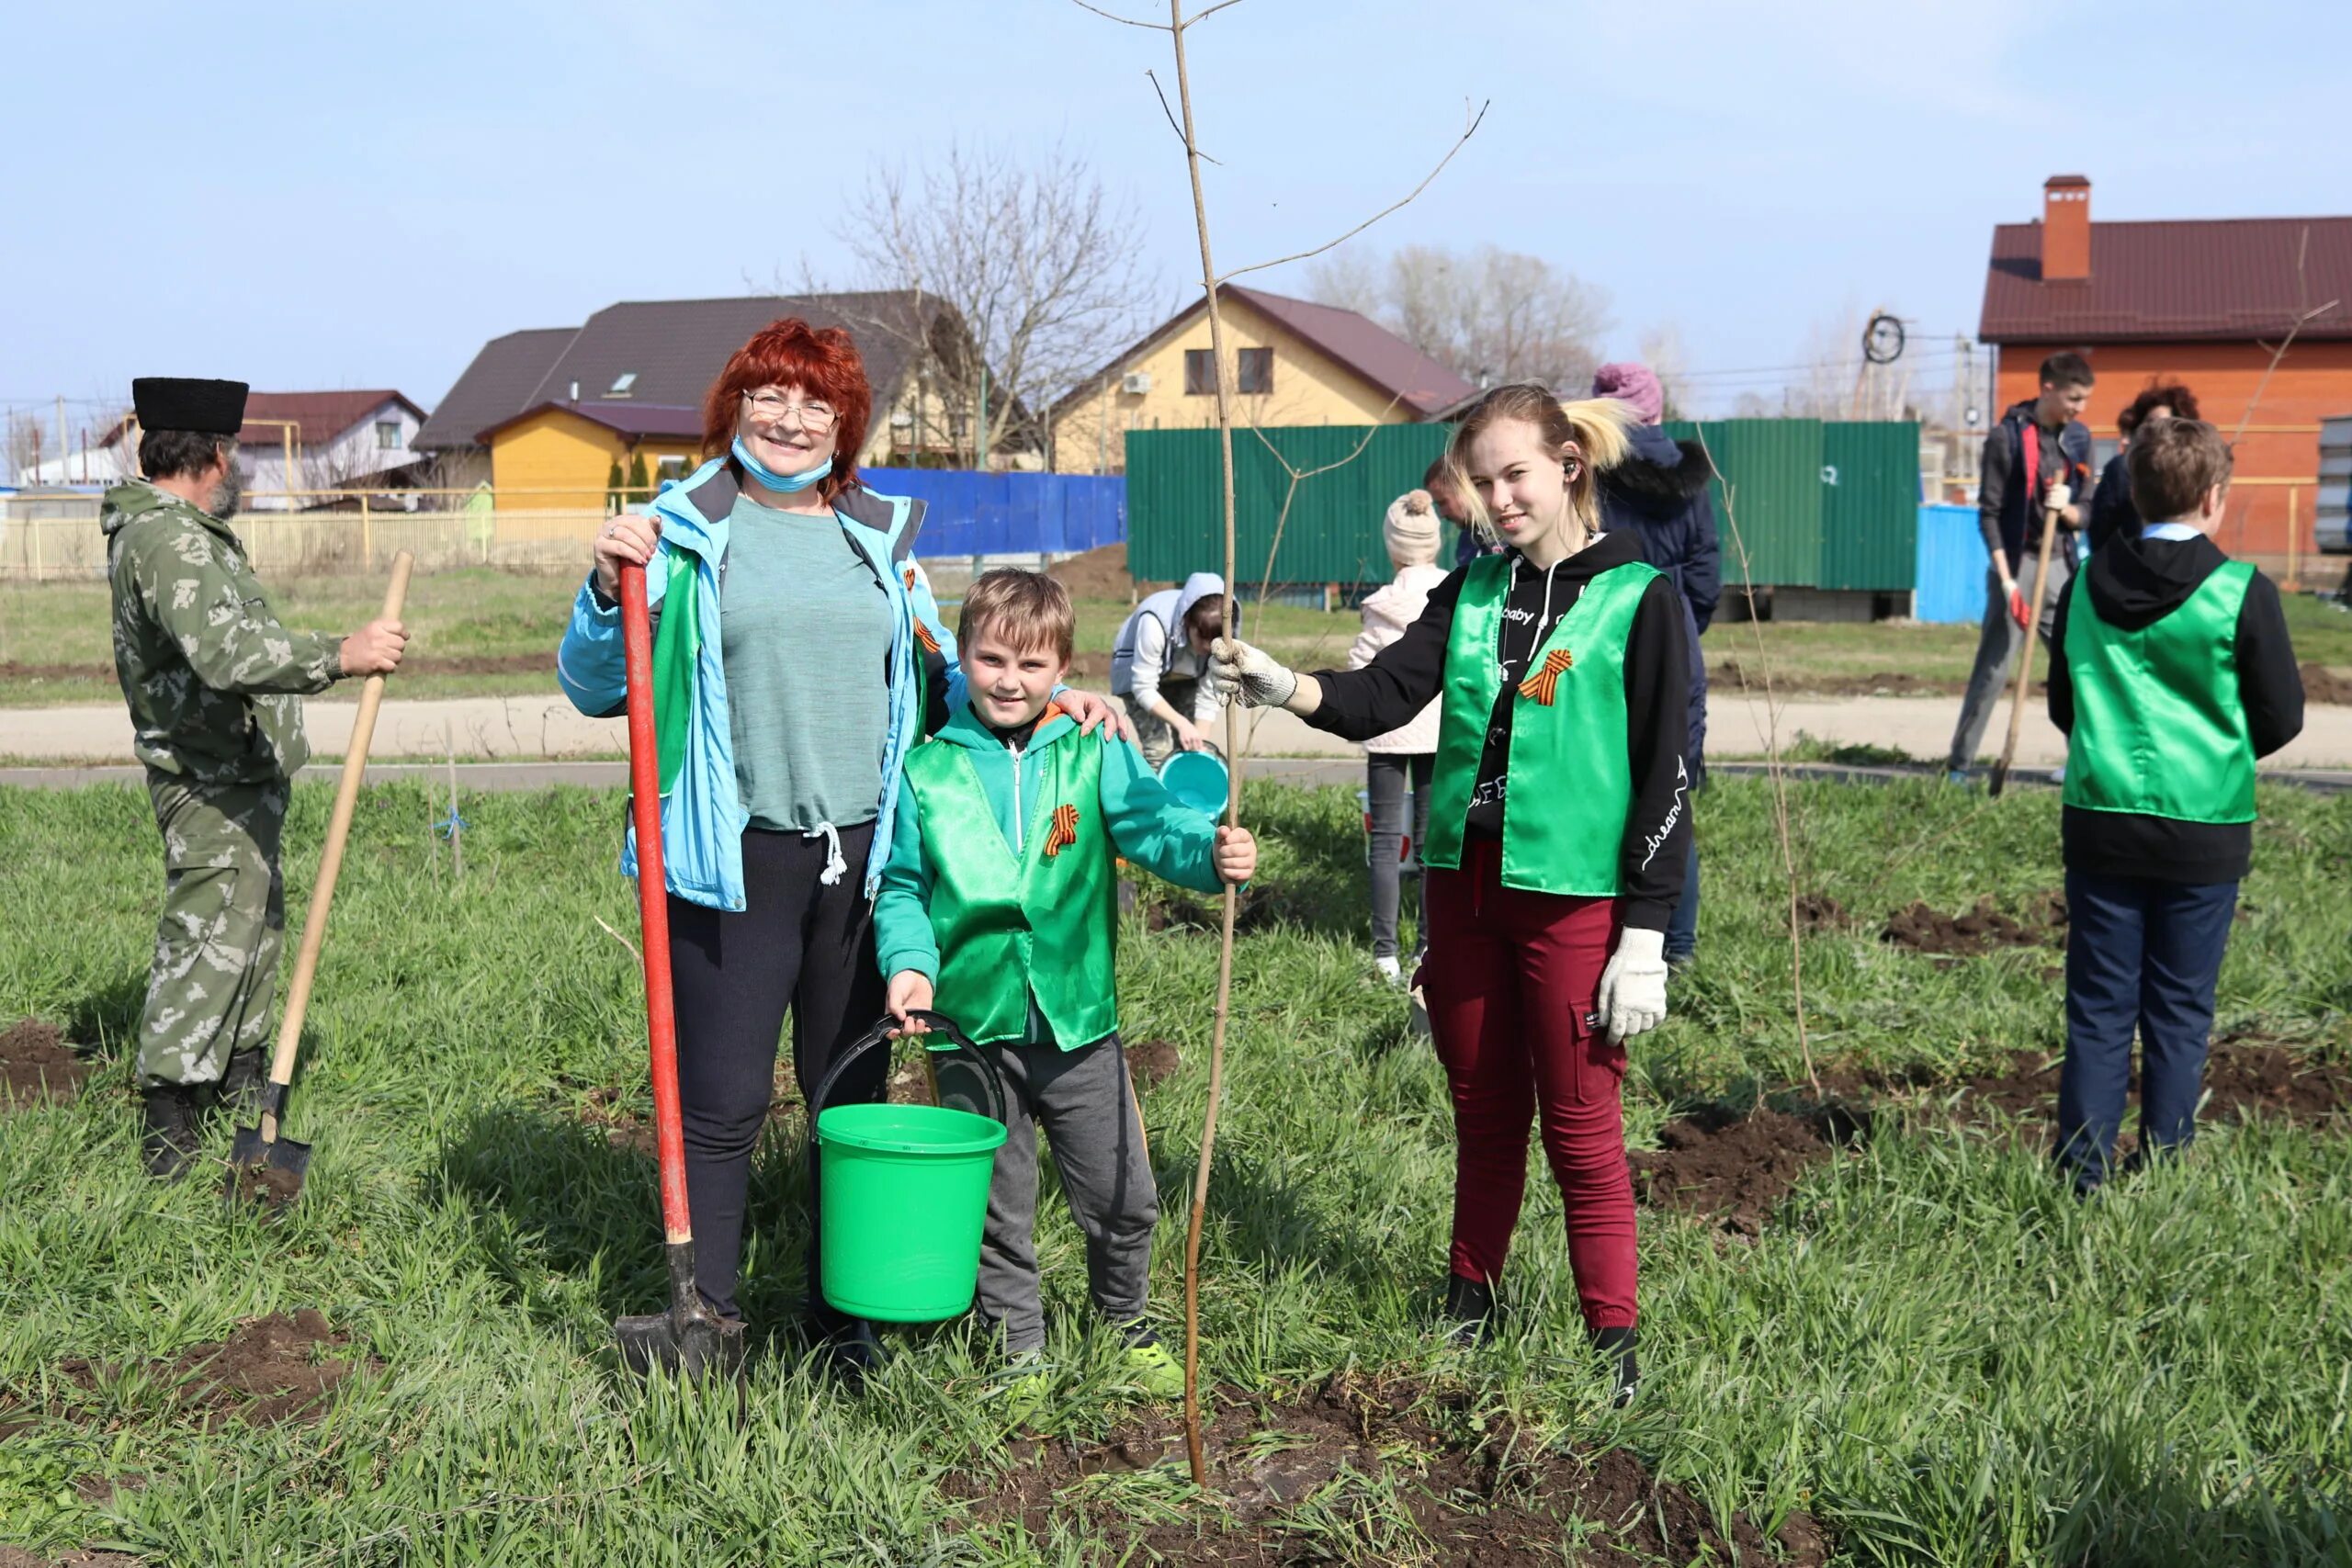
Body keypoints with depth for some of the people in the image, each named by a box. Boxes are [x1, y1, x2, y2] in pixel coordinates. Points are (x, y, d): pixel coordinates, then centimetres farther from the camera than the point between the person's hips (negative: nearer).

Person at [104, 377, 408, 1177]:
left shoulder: (182, 531, 13)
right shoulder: (168, 540, -22)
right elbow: (227, 653, -38)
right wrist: (340, 655, -46)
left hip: (237, 774, 11)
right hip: (212, 783, -11)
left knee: (257, 924, 20)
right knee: (209, 938, -8)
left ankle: (240, 1084, 33)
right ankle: (168, 1131, -3)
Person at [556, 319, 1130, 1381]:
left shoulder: (881, 536, 13)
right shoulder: (684, 534, 2)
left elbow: (942, 676, 21)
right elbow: (593, 689, 1)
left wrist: (1045, 697, 6)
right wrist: (611, 593, -16)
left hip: (867, 855, 4)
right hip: (734, 858, -4)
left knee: (855, 1099, 12)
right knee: (721, 1103, 0)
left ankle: (845, 1318, 26)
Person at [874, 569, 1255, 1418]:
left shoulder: (1094, 754, 0)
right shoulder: (926, 773, 1)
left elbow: (1152, 821, -13)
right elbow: (901, 887, 6)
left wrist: (1212, 851, -33)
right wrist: (910, 961, -11)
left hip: (1080, 1023, 0)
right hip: (973, 1031, 0)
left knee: (1124, 1196, 10)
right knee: (996, 1210, 11)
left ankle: (1127, 1324, 37)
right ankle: (1020, 1355, 31)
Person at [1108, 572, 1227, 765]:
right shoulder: (1155, 623, -40)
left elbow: (1208, 696, -17)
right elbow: (1144, 689, -32)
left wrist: (1201, 746, -22)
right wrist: (1181, 724, -42)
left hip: (1182, 676, 4)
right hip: (1138, 673, -4)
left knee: (1188, 751, -6)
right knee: (1160, 747, -18)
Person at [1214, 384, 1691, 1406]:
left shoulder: (1639, 597, -5)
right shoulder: (1471, 590, 10)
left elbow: (1665, 774, -7)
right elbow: (1388, 690, -3)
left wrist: (1645, 937, -10)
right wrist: (1286, 688, -24)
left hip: (1575, 898, -4)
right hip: (1464, 882, 5)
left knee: (1581, 1129, 2)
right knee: (1483, 1112, 15)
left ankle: (1613, 1345, 15)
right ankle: (1469, 1304, 31)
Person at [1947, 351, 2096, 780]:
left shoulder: (2079, 437, 7)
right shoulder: (2007, 436, -9)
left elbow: (2087, 515, 9)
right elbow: (1989, 513, -9)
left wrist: (2069, 509, -15)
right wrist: (2006, 580, -15)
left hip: (2062, 567, 5)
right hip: (2017, 566, -5)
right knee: (1993, 670, -5)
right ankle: (1958, 767, 2)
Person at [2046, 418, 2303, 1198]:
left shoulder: (2087, 586, 2)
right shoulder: (2244, 593, -10)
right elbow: (2281, 718, -3)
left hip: (2100, 823, 3)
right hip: (2204, 832, -3)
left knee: (2098, 1007, 7)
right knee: (2180, 1011, 7)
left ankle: (2083, 1174, 8)